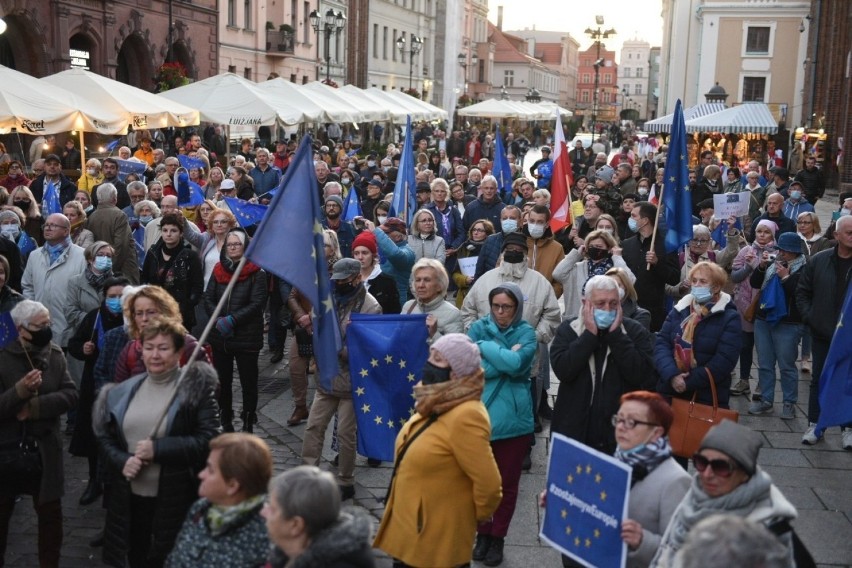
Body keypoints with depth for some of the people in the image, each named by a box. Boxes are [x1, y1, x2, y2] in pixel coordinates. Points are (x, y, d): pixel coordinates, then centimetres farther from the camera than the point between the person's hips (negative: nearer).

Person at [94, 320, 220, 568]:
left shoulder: (196, 387, -9)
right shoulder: (125, 391, 5)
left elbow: (209, 440, -16)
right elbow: (104, 436, 10)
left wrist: (158, 448, -21)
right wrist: (122, 461, -10)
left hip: (175, 499, -4)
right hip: (129, 497, 5)